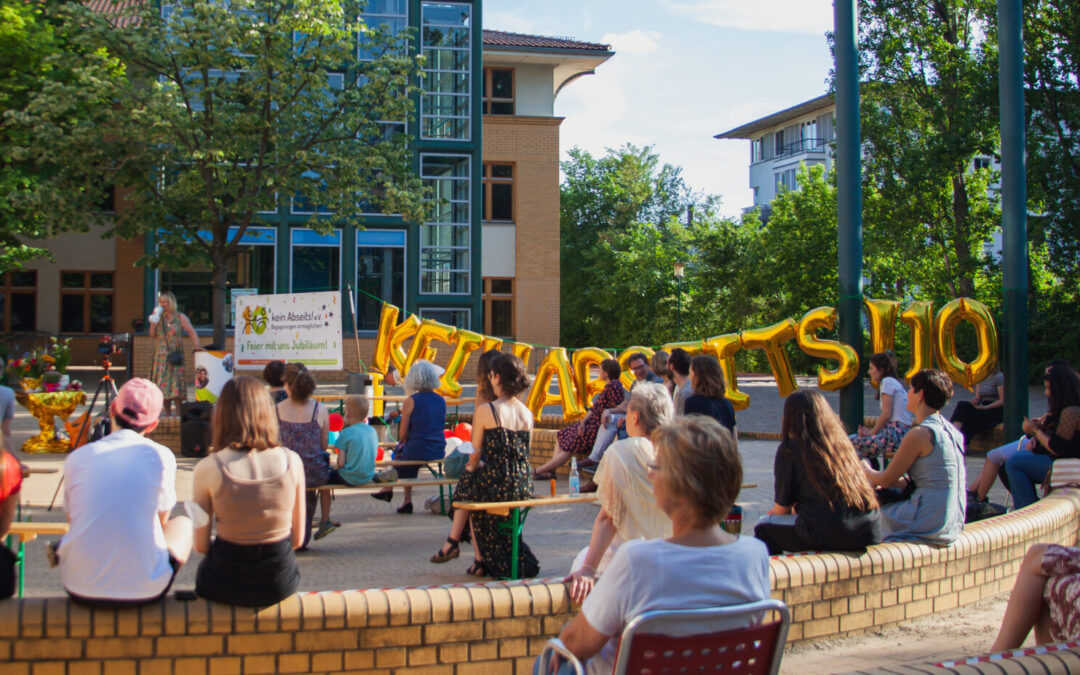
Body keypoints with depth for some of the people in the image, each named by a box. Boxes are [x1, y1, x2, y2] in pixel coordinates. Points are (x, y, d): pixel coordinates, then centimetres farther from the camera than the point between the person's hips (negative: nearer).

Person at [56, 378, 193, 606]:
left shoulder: (77, 458, 0)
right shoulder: (160, 456, -7)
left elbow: (72, 518, 13)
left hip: (80, 588, 3)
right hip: (144, 588, -3)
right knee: (183, 522, 27)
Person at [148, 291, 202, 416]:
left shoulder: (180, 317, 2)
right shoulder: (160, 317, 12)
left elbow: (191, 332, -5)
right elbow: (152, 335, 9)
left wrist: (197, 346, -20)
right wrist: (153, 321, -3)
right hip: (161, 355, 4)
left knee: (177, 386, -9)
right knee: (163, 385, 3)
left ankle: (178, 414, -5)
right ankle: (167, 414, 10)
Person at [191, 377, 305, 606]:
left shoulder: (208, 468, -14)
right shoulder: (291, 461, -10)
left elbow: (201, 545, -5)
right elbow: (297, 538, -1)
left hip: (227, 586, -1)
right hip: (280, 583, 1)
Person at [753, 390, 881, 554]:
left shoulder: (790, 449, -2)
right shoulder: (844, 443, 14)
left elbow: (782, 508, 5)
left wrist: (775, 511, 26)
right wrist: (798, 507, 32)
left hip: (828, 535, -7)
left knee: (764, 527, 14)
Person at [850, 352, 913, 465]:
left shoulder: (888, 381, -6)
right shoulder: (896, 382, 22)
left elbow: (886, 414, -13)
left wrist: (872, 431, -1)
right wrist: (871, 430, 7)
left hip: (895, 435, -10)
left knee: (852, 442, -11)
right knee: (853, 438, 14)